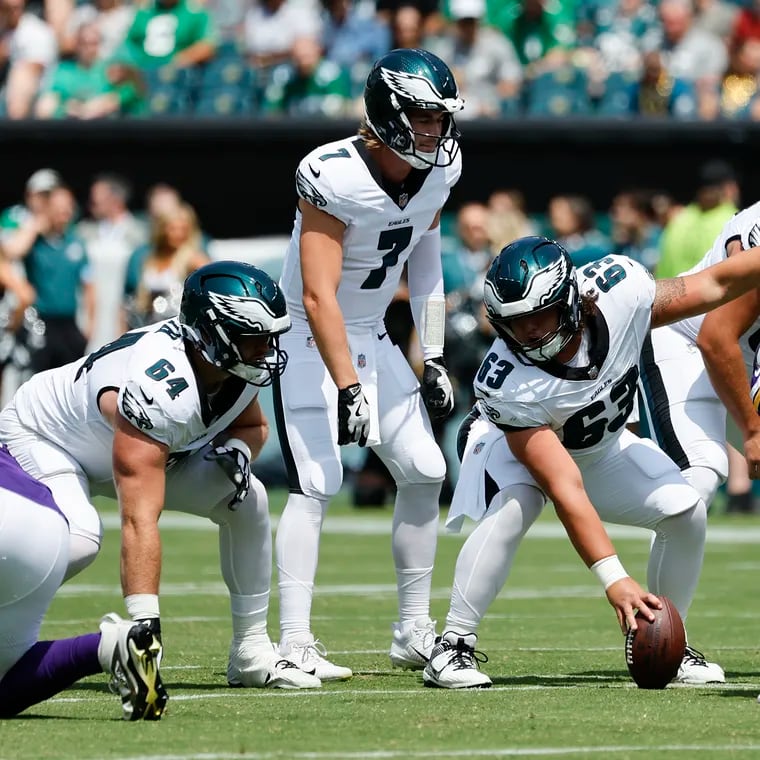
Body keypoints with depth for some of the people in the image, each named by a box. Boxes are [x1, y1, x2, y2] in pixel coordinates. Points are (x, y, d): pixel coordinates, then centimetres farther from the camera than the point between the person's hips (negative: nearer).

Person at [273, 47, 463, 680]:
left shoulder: (439, 171, -5)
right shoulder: (334, 177, -27)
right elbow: (317, 297, -28)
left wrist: (434, 359, 8)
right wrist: (347, 387, -32)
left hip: (373, 337, 7)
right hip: (310, 339, -7)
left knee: (425, 471, 3)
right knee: (317, 482, -16)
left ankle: (414, 633, 13)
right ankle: (295, 645, -16)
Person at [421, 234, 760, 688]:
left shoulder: (619, 290, -32)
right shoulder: (507, 386, -40)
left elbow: (714, 285, -15)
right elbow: (566, 491, -42)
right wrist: (614, 579, -48)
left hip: (601, 444, 5)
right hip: (514, 441, -5)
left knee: (686, 512, -11)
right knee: (514, 506, -35)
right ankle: (453, 646, -26)